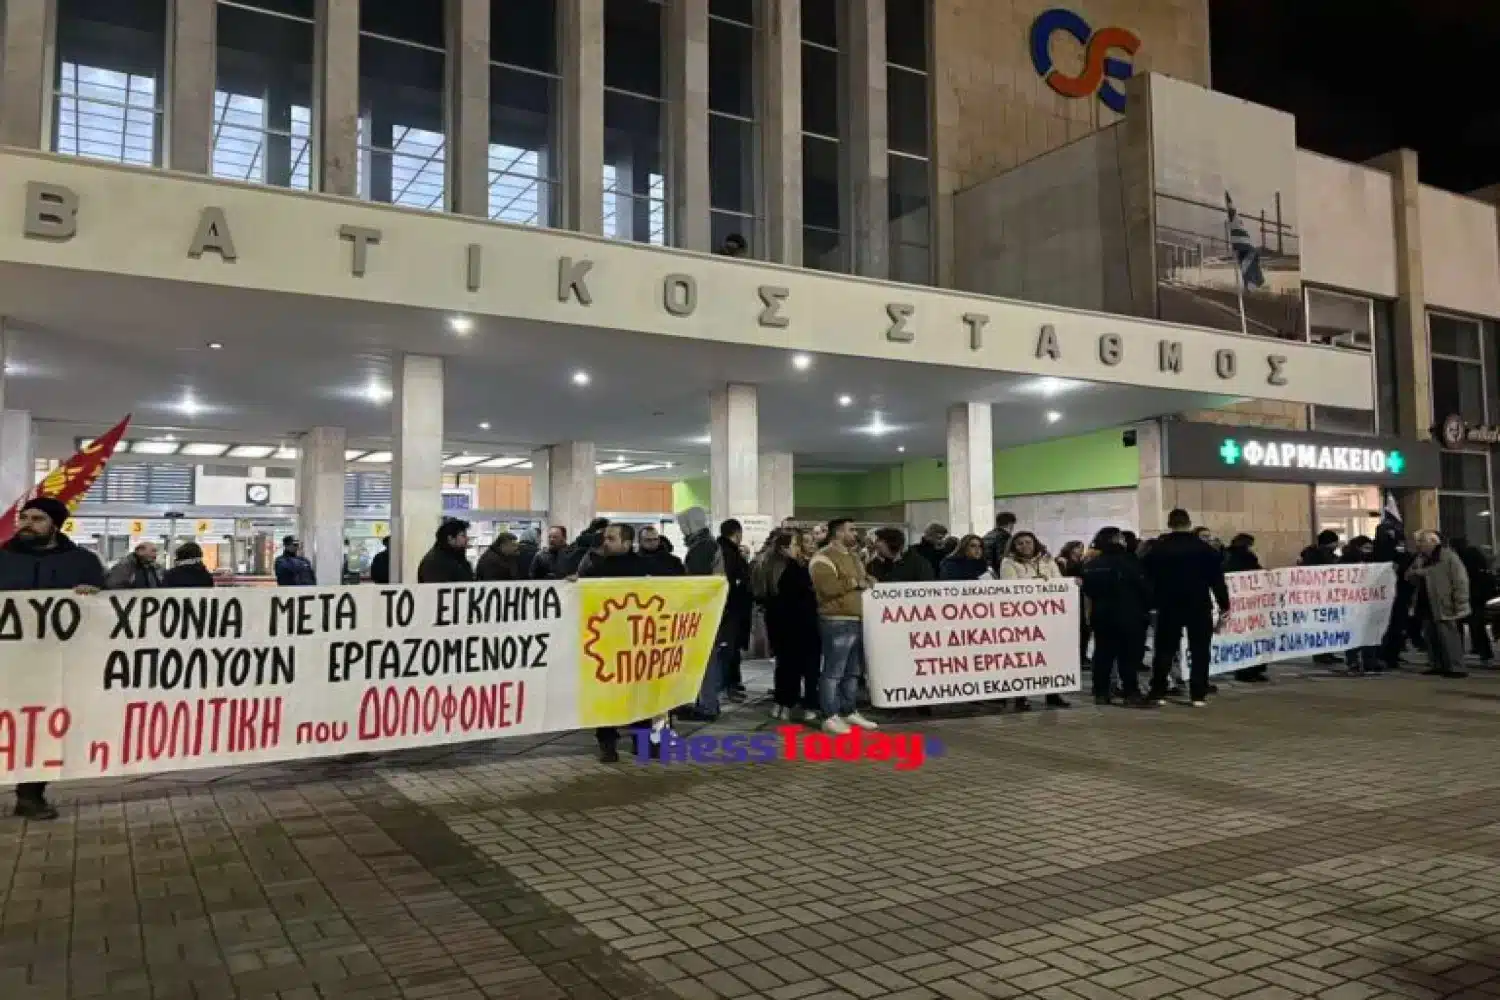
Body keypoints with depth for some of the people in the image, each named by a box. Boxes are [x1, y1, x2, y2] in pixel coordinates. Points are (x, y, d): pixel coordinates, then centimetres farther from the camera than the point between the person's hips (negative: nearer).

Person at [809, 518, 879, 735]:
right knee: (833, 671, -6)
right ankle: (830, 717, -2)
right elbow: (827, 587, -23)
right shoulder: (823, 558, -9)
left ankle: (850, 712, 23)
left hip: (858, 620, 10)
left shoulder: (853, 556, 21)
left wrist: (868, 582, 9)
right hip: (837, 622, -9)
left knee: (853, 671, 14)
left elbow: (864, 580, 32)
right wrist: (854, 583, -13)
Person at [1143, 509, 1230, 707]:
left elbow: (1147, 578, 1)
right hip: (1199, 606, -1)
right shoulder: (1205, 548, -1)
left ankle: (1157, 692, 8)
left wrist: (1150, 603, 9)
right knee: (1200, 651, 5)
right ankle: (1198, 695, 1)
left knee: (1164, 650, 8)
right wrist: (1224, 604, 4)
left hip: (1168, 606, 1)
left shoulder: (1157, 549, 1)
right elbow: (1217, 579, -1)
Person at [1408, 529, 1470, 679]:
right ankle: (1437, 665, 17)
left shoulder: (1448, 556, -9)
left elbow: (1460, 580, -12)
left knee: (1448, 637, -7)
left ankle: (1456, 668, -4)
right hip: (1427, 606, 8)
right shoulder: (1421, 559, 15)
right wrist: (1415, 573, -4)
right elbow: (1410, 576, 21)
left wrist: (1460, 604, -16)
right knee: (1432, 637, 10)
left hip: (1444, 606, -8)